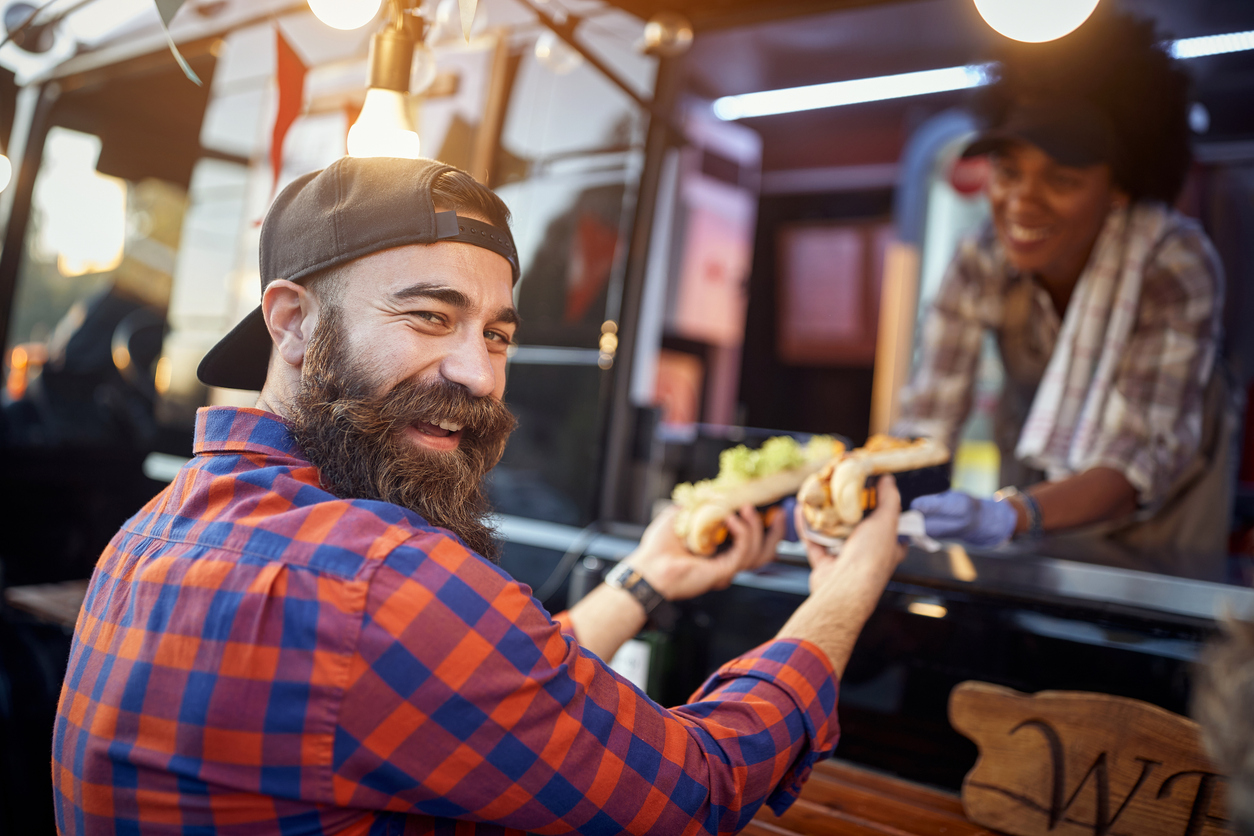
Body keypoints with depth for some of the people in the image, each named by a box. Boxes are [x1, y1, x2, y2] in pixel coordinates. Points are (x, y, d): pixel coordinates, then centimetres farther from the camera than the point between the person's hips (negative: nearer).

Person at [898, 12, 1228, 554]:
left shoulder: (1176, 266, -25)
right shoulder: (981, 265, -18)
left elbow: (1143, 463, -32)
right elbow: (928, 419, -19)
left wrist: (1012, 515, -51)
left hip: (1157, 510, -1)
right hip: (1034, 482, 2)